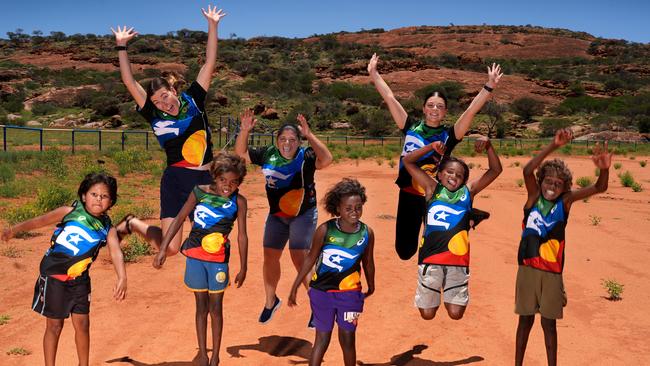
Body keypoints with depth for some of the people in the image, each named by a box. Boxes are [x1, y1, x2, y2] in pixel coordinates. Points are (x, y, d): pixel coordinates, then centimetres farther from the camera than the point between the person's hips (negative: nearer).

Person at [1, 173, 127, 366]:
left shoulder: (107, 229, -4)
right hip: (53, 276, -3)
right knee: (54, 325, 6)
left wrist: (122, 278, -33)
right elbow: (40, 221, -7)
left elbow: (116, 253, -18)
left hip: (79, 279, 3)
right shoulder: (70, 212, -9)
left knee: (82, 323, 6)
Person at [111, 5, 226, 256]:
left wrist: (212, 27, 0)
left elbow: (209, 64, 3)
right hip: (176, 180, -2)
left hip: (206, 179, 2)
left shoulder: (194, 100, 5)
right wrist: (121, 47, -5)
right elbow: (130, 83, -3)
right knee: (170, 247, -6)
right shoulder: (155, 116, 1)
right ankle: (132, 224, 21)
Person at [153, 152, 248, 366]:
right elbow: (179, 219, -1)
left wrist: (243, 268, 0)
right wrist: (163, 248, -4)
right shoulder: (200, 192, -6)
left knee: (216, 307, 6)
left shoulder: (239, 202, -7)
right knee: (201, 306, 10)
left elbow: (242, 236, -3)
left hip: (218, 259, -1)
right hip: (195, 255, 1)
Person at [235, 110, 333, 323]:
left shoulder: (305, 157, -17)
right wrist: (245, 131, -12)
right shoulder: (268, 154, -4)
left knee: (299, 258, -13)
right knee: (270, 257, 11)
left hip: (303, 214, -5)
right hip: (276, 215, 5)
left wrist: (309, 135, -39)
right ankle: (271, 301, 34)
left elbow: (327, 159, -36)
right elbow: (240, 153, 3)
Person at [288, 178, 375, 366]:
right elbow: (311, 259, -3)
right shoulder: (325, 230, -13)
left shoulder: (367, 233, -9)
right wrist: (295, 286, 2)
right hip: (321, 292, -1)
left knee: (348, 339, 10)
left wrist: (371, 287, 20)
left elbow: (368, 262, 7)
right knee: (322, 338, 9)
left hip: (350, 294, 1)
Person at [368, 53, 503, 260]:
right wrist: (373, 73, -2)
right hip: (409, 196, 2)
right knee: (404, 250, 11)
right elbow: (390, 98, 0)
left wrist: (489, 86, -21)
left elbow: (471, 111, -12)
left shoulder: (449, 135, -2)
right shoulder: (411, 127, 1)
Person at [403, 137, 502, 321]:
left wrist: (488, 145, -5)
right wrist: (432, 146, -8)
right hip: (430, 257, -1)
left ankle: (449, 293, 33)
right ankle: (432, 293, 39)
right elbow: (408, 161, 3)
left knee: (456, 313, 2)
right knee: (427, 314, 7)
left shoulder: (468, 192, 8)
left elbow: (496, 170, 8)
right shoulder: (432, 188, 5)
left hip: (457, 259, 1)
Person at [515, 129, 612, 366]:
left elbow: (599, 188, -10)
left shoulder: (566, 201, -3)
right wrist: (554, 146, -30)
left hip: (552, 271, 0)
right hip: (528, 267, 0)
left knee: (548, 322, 8)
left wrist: (604, 169, -32)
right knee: (525, 319, 11)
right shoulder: (534, 197, -4)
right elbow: (527, 171, -22)